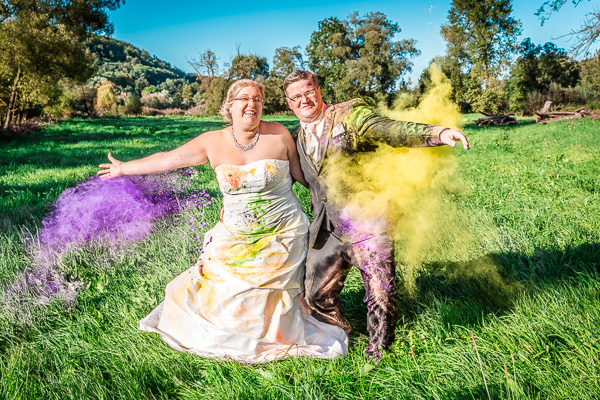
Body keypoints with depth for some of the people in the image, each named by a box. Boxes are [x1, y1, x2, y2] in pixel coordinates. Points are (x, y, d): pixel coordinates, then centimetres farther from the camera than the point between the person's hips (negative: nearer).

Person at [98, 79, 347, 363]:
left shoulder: (279, 135, -9)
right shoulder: (214, 142, -5)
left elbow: (301, 173, 4)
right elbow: (168, 159, 2)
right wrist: (124, 168, 8)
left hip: (281, 236, -2)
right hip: (235, 238, 3)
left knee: (264, 298, 2)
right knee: (215, 287, 6)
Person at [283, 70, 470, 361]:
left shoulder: (349, 114, 0)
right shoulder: (295, 140, 14)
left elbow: (385, 129, -16)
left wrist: (437, 132, -32)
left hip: (365, 220, -5)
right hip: (327, 229, 5)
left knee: (381, 297, -4)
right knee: (315, 295, 10)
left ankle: (378, 354, 24)